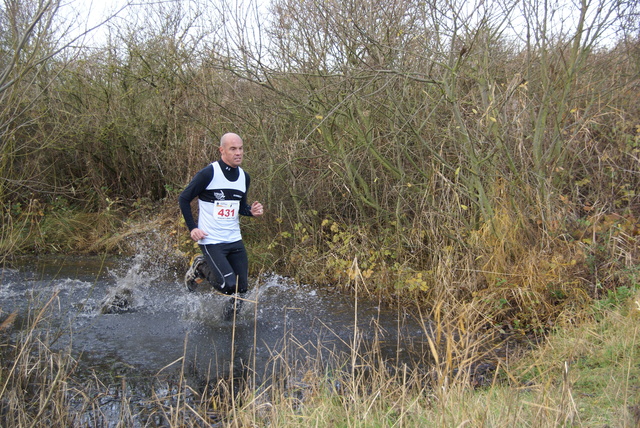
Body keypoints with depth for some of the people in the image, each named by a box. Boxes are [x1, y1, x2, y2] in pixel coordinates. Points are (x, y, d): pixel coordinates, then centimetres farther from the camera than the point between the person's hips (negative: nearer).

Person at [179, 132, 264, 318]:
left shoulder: (244, 177, 6)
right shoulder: (208, 173, -13)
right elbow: (184, 198, -4)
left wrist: (251, 211, -4)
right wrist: (192, 228, -10)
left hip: (235, 240, 6)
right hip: (211, 240, -6)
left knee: (242, 287, 2)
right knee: (229, 286, -17)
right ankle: (201, 267, 12)